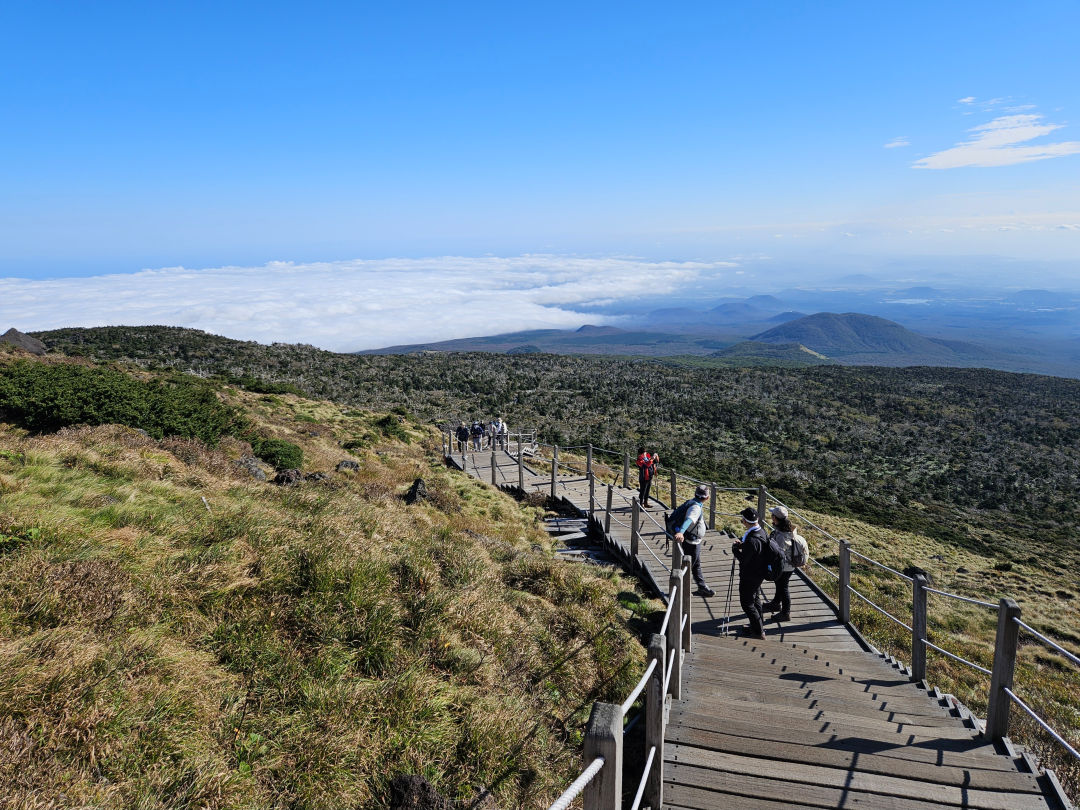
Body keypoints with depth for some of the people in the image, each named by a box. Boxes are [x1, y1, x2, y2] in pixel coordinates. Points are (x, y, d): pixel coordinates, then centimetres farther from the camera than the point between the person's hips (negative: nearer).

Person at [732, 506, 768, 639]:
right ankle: (758, 627, 38)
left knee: (747, 603, 3)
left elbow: (743, 559, -24)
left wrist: (735, 548, -8)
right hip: (759, 574, 9)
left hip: (749, 577, -9)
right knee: (754, 599, 24)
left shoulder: (752, 540, -32)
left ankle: (759, 632, 11)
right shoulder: (762, 532, -2)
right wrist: (742, 545, 2)